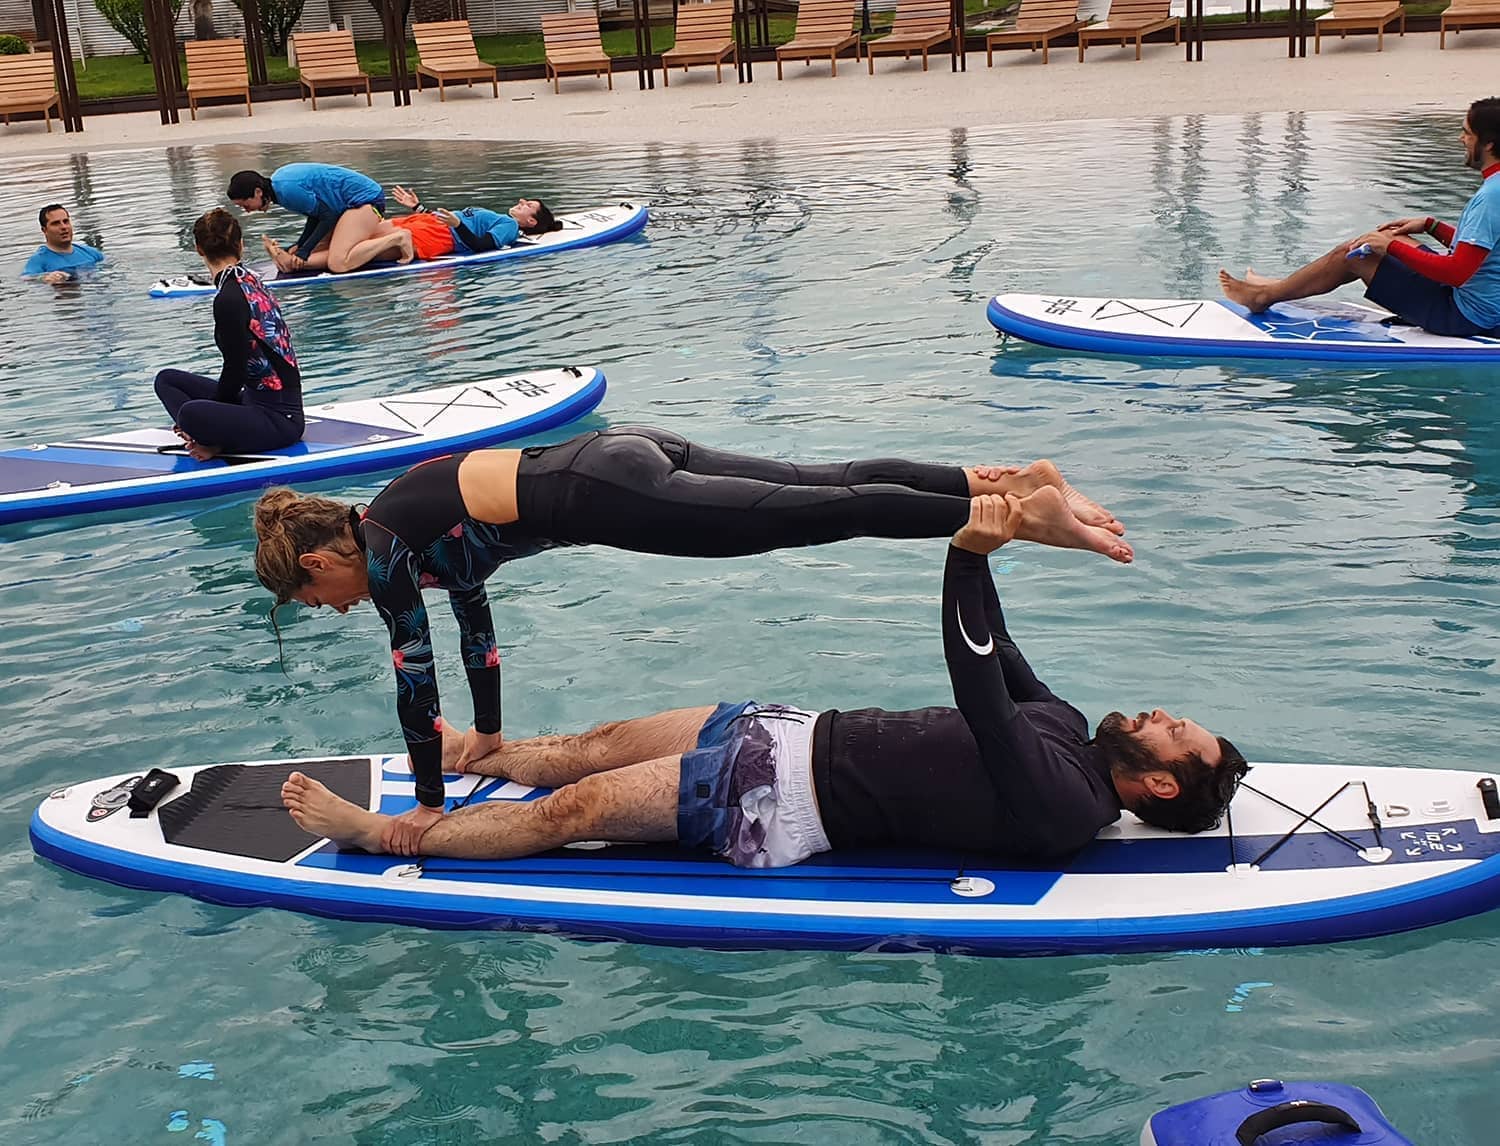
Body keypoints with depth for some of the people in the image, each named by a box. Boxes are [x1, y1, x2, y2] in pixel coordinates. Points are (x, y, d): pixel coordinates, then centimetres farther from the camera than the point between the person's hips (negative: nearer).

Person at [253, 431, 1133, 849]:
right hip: (625, 451, 8)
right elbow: (474, 617, 34)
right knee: (825, 485, 4)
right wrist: (489, 733, 41)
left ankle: (1020, 516, -19)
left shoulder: (382, 552, -1)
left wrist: (429, 806, 7)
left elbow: (418, 681, -2)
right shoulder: (411, 523, 24)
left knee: (817, 516, -14)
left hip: (604, 495, -8)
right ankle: (1011, 477, 2)